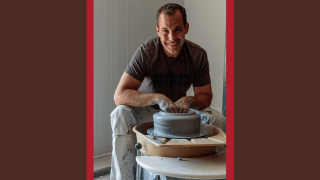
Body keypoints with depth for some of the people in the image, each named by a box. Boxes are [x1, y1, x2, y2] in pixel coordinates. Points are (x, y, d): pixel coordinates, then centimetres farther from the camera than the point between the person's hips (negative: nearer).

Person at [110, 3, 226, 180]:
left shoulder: (198, 55, -12)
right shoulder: (146, 52, -22)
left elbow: (206, 96, -3)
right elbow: (120, 95, -27)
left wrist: (190, 101, -28)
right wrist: (157, 98, -41)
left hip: (180, 111, 3)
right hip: (146, 111, -2)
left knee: (219, 120, -21)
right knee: (121, 114, -34)